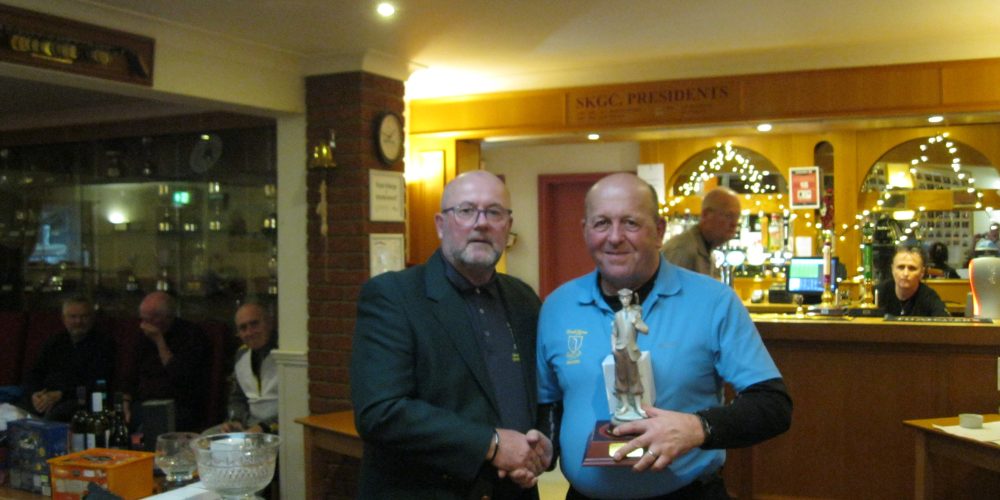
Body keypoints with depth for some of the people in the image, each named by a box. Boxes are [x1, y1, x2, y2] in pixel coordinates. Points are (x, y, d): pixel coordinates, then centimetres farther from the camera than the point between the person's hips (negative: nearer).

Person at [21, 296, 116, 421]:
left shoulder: (104, 343, 5)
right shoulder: (54, 342, 22)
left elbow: (97, 385, -5)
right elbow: (34, 374, 20)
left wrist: (60, 395, -14)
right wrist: (34, 394, -4)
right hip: (45, 397, 5)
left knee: (54, 415, -36)